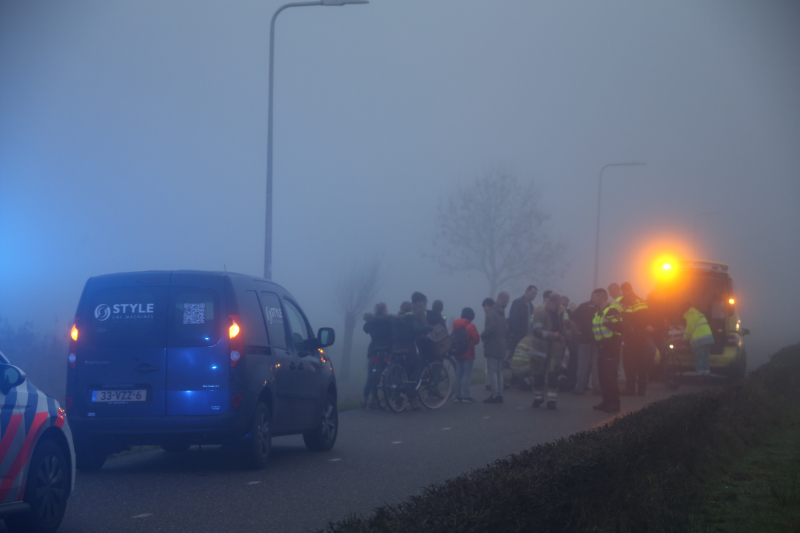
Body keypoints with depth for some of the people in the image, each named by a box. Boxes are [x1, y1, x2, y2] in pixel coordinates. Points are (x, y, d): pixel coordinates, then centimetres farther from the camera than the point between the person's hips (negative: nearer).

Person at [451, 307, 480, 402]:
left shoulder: (455, 325, 6)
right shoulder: (470, 326, -12)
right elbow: (476, 339, -10)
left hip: (457, 354, 6)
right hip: (468, 354, -6)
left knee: (458, 374, 9)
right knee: (467, 374, -5)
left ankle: (458, 395, 9)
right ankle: (465, 395, -10)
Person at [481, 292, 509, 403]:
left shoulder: (491, 313, -12)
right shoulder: (501, 313, 16)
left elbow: (490, 328, -24)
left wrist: (483, 335, -7)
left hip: (492, 347, -9)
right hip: (501, 347, 9)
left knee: (492, 371, -7)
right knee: (499, 371, 13)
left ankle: (495, 395, -10)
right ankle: (499, 394, 15)